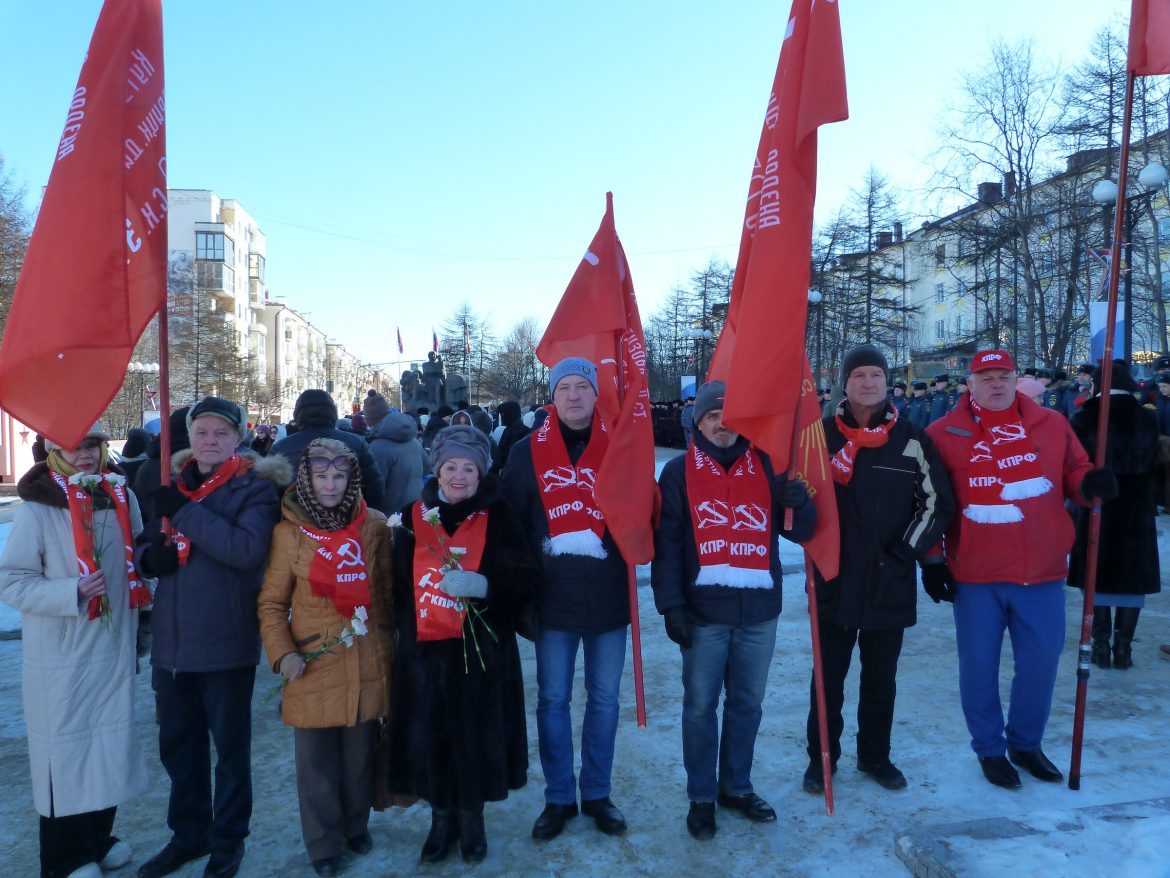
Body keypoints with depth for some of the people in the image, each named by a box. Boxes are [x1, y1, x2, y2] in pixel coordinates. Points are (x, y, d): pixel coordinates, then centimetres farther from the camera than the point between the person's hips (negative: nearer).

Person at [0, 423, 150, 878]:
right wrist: (72, 592, -24)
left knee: (110, 747, 15)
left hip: (113, 651, 4)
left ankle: (99, 839, 36)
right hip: (60, 658, -4)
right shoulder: (37, 507, -13)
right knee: (64, 752, 7)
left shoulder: (122, 496, 0)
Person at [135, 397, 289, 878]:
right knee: (177, 743, 19)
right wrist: (149, 554, -7)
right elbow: (147, 543, 17)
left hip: (225, 642, -6)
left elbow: (247, 548, -24)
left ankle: (229, 839, 30)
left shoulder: (255, 487, -8)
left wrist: (187, 511, -23)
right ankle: (188, 833, 39)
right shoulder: (174, 483, 10)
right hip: (172, 639, 6)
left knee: (230, 745, 10)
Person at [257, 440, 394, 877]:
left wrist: (388, 644, 5)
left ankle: (356, 826, 37)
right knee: (316, 760, 10)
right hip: (313, 667, -1)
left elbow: (387, 592, 7)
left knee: (360, 754, 15)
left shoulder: (374, 526, 0)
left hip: (367, 664, 1)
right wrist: (282, 653, -11)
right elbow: (271, 603, 1)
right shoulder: (289, 532, -4)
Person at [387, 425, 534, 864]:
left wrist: (484, 585, -26)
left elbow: (525, 578, -10)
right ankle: (442, 816, 31)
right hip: (424, 650, 2)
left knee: (475, 736, 6)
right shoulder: (414, 516, 4)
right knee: (428, 735, 6)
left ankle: (472, 816, 31)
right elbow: (400, 583, 13)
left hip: (482, 651, -2)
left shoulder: (496, 517, -4)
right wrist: (403, 628, 10)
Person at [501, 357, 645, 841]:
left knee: (604, 700, 12)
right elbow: (511, 521, 2)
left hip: (608, 596, 0)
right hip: (553, 597, 0)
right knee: (553, 701, 10)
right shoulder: (527, 452, 1)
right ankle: (559, 798, 27)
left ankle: (597, 793, 30)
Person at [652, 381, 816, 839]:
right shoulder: (679, 471, -1)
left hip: (760, 608, 3)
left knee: (747, 704, 15)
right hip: (703, 610, -2)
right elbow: (666, 542, -5)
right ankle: (701, 797, 22)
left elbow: (799, 532, 5)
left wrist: (800, 504, -17)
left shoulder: (767, 466, 6)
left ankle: (737, 787, 33)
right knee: (700, 707, 6)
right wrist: (671, 604, -11)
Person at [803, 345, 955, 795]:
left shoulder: (911, 438, 0)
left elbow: (937, 502, 3)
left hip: (890, 584, 1)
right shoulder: (823, 435, -1)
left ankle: (876, 756, 33)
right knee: (829, 676, 9)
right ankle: (821, 757, 24)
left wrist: (906, 552, -3)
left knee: (881, 679, 15)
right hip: (835, 582, -1)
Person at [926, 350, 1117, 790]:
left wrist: (1090, 484, -12)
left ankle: (1026, 743, 34)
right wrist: (931, 558, -4)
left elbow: (1074, 474, 13)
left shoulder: (1052, 424, 6)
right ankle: (990, 749, 27)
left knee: (1040, 663, 12)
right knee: (979, 667, 7)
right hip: (975, 576, -2)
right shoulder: (944, 434, -1)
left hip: (1042, 573, 3)